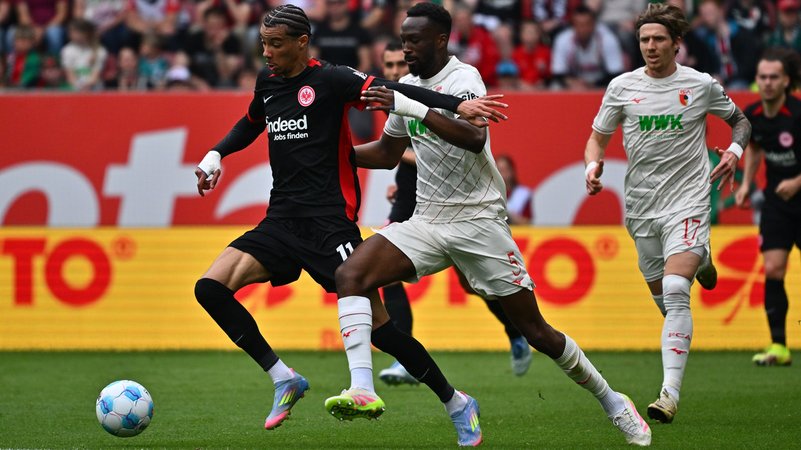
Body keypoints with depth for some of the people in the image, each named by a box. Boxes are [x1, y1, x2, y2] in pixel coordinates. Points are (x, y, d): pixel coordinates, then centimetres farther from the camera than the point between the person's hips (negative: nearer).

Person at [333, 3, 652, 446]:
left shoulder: (463, 78, -13)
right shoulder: (408, 86, 10)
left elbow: (474, 138, -34)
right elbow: (387, 153, 25)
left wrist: (414, 108, -37)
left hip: (478, 222, -6)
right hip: (426, 222, 6)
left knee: (535, 330, -4)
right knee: (349, 278, -16)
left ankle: (610, 401, 23)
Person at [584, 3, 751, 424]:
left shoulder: (701, 85, -1)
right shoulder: (622, 87, 3)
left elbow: (739, 119, 16)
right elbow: (597, 138, 12)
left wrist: (734, 150, -5)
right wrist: (593, 166, -9)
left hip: (687, 202, -3)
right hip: (641, 207, 3)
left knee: (675, 291, -21)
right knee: (664, 300, 11)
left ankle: (670, 393, -25)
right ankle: (699, 262, 49)